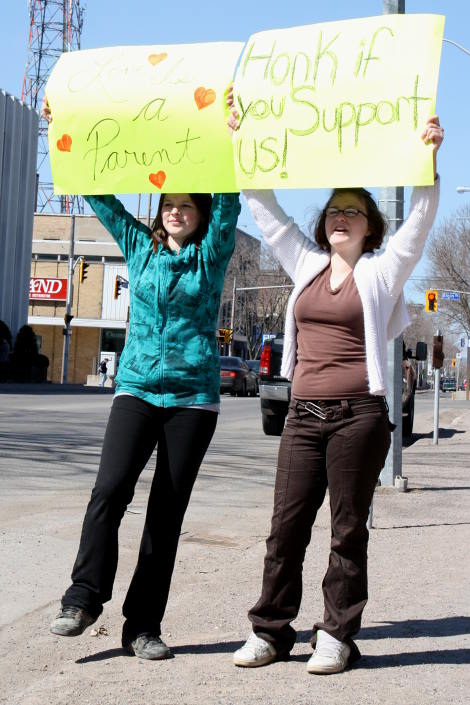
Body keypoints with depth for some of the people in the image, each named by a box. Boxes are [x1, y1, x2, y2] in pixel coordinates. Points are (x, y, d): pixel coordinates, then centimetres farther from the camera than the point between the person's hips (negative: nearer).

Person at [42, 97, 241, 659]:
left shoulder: (212, 254, 6)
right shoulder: (138, 246, 11)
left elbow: (230, 198, -7)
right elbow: (99, 194, 11)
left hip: (193, 395, -1)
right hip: (137, 387, 1)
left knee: (168, 510, 0)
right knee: (111, 489, -18)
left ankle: (143, 625, 5)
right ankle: (84, 597, -3)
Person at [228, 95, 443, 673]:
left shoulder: (381, 271, 5)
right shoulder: (305, 265, 14)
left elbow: (420, 219, -6)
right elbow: (263, 206, 16)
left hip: (359, 415, -3)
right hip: (304, 415, 3)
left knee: (348, 530, 3)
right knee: (286, 526, 3)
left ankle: (336, 636, 12)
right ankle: (271, 630, 14)